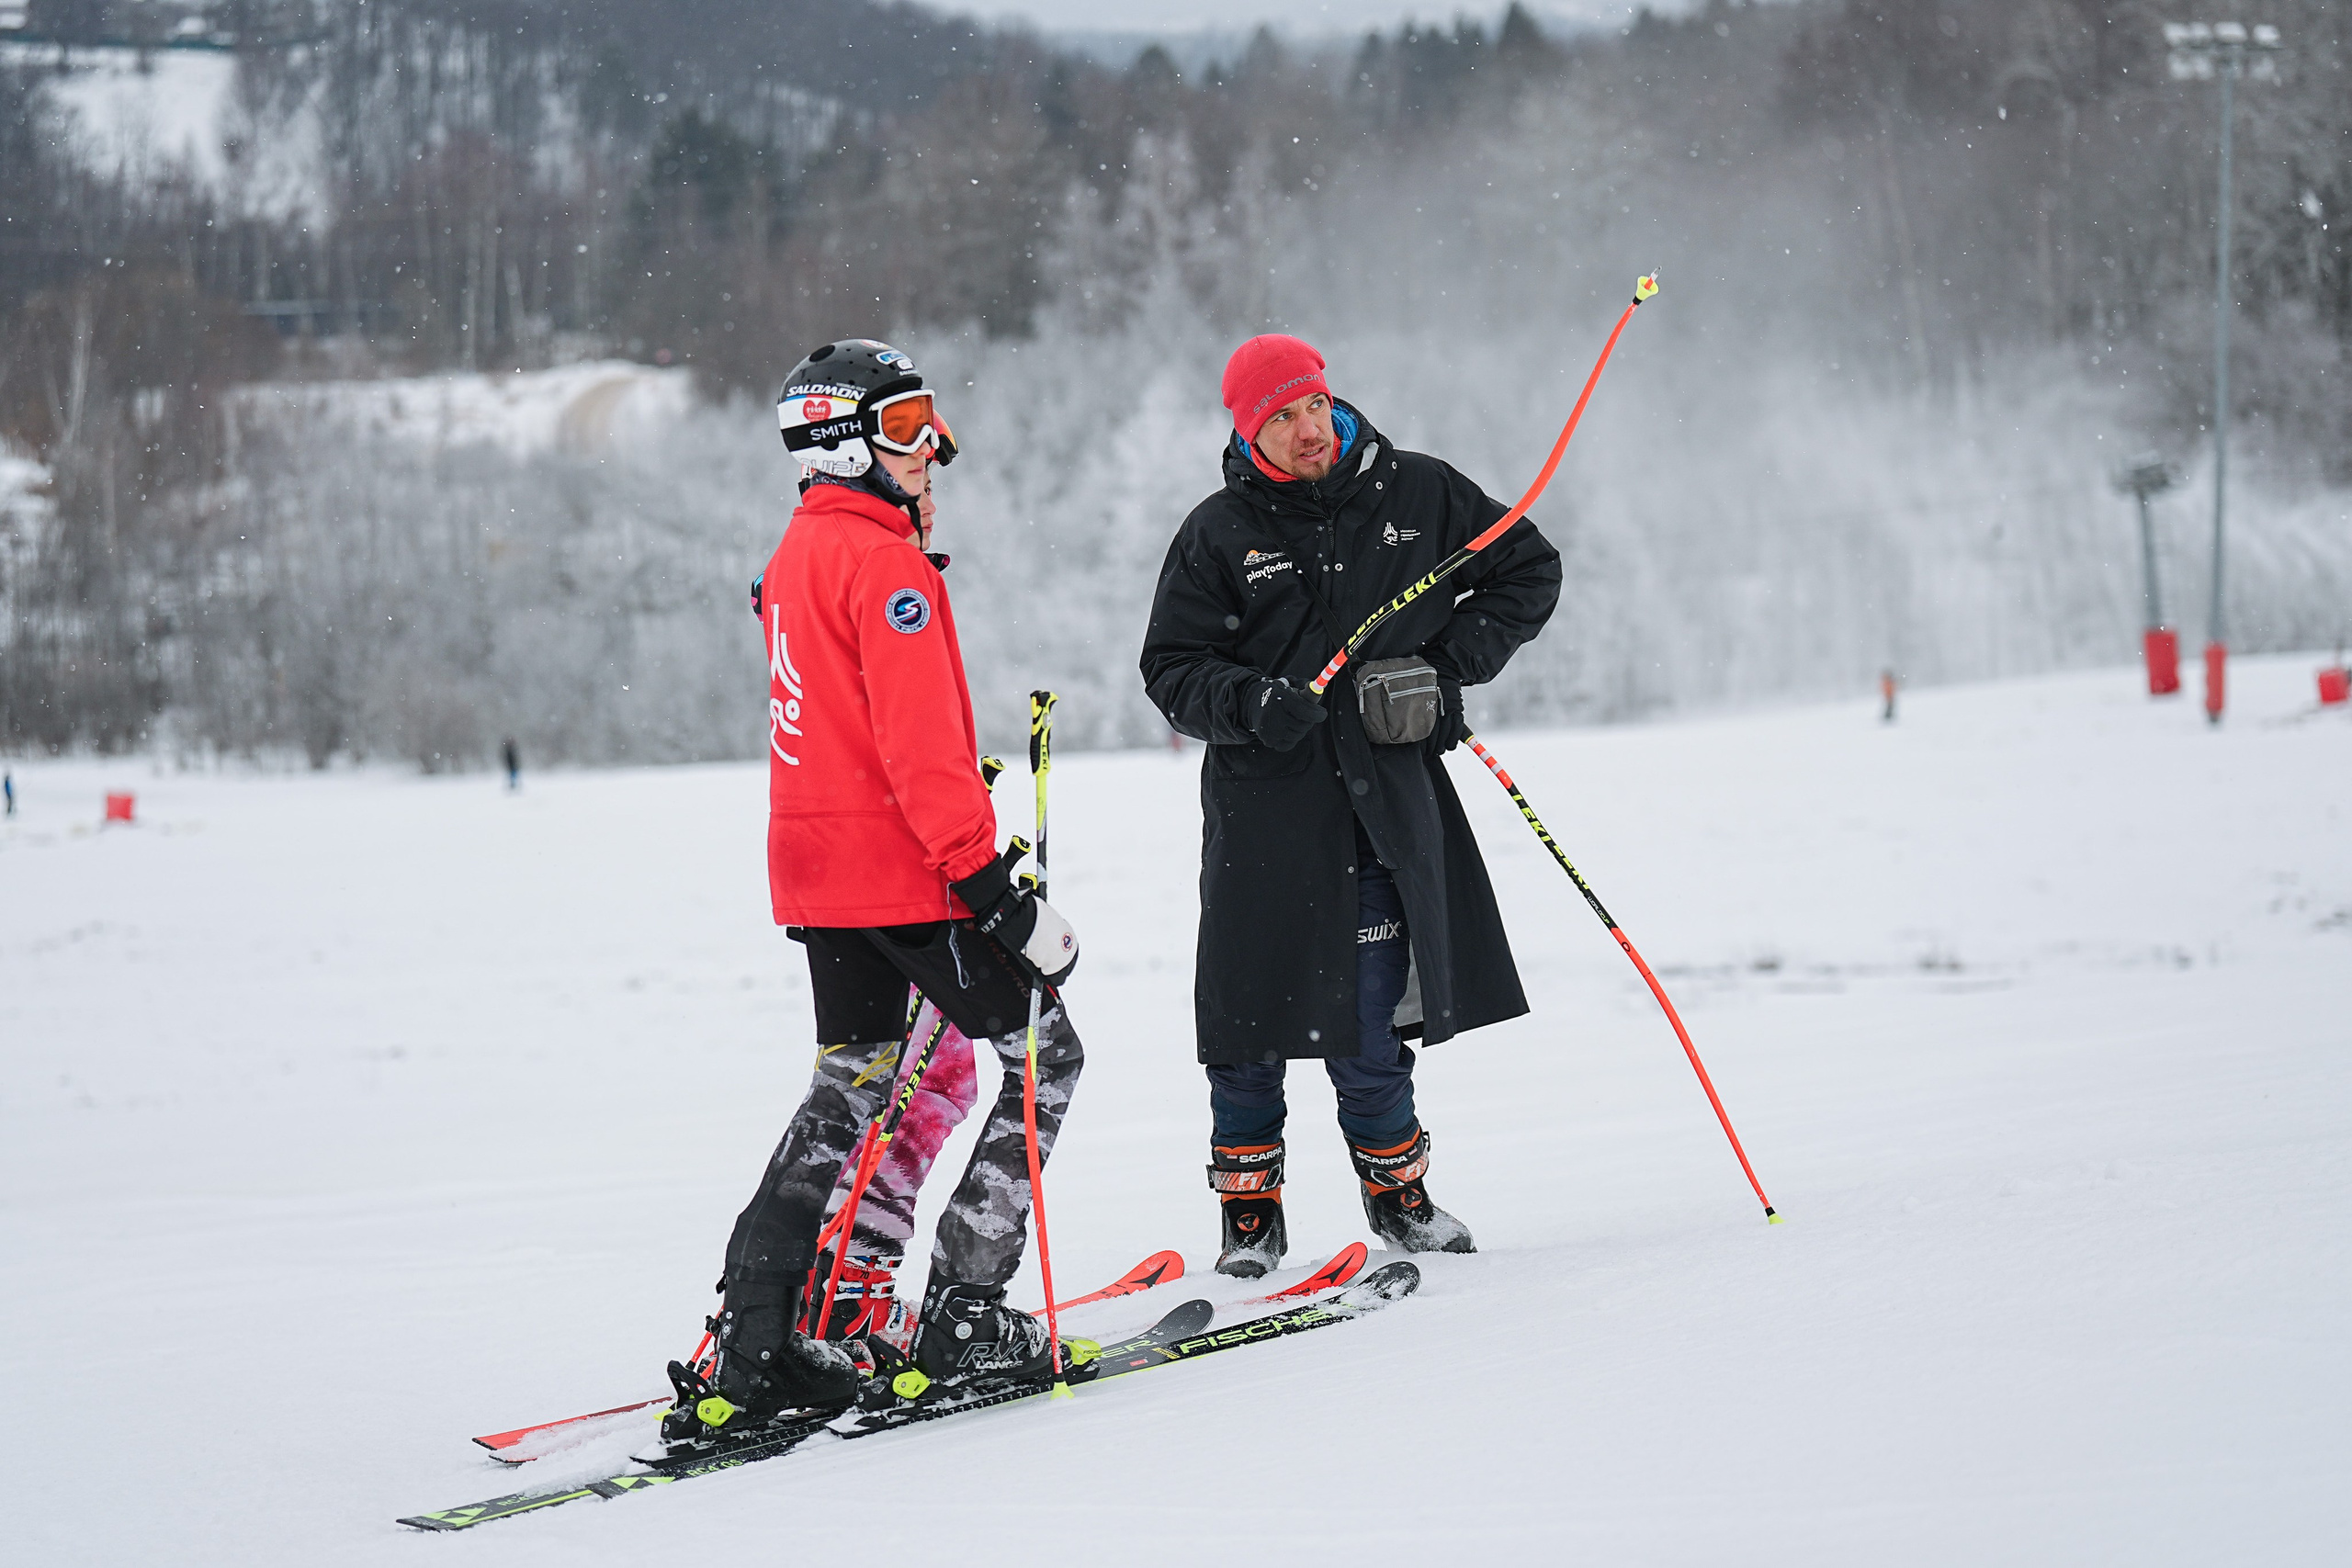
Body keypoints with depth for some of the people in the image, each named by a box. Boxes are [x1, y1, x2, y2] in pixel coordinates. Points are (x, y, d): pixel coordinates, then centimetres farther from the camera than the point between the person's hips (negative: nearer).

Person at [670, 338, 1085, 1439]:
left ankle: (756, 1350, 5)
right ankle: (964, 1314, -1)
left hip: (815, 871, 9)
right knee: (1042, 1054, 4)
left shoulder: (797, 555, 15)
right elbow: (924, 749, -22)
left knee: (851, 1090, 13)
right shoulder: (885, 565, -15)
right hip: (902, 866, -9)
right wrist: (994, 886, -23)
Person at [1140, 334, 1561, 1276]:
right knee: (1251, 1021, 2)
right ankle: (1249, 1209, 16)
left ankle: (1396, 1186, 21)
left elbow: (1529, 571, 14)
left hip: (1385, 798, 1)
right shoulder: (1218, 535, 1)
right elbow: (1171, 669, 3)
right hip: (1262, 806, -1)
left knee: (1370, 1022, 3)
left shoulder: (1416, 495, 5)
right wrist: (1249, 701, -16)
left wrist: (1453, 660, 1)